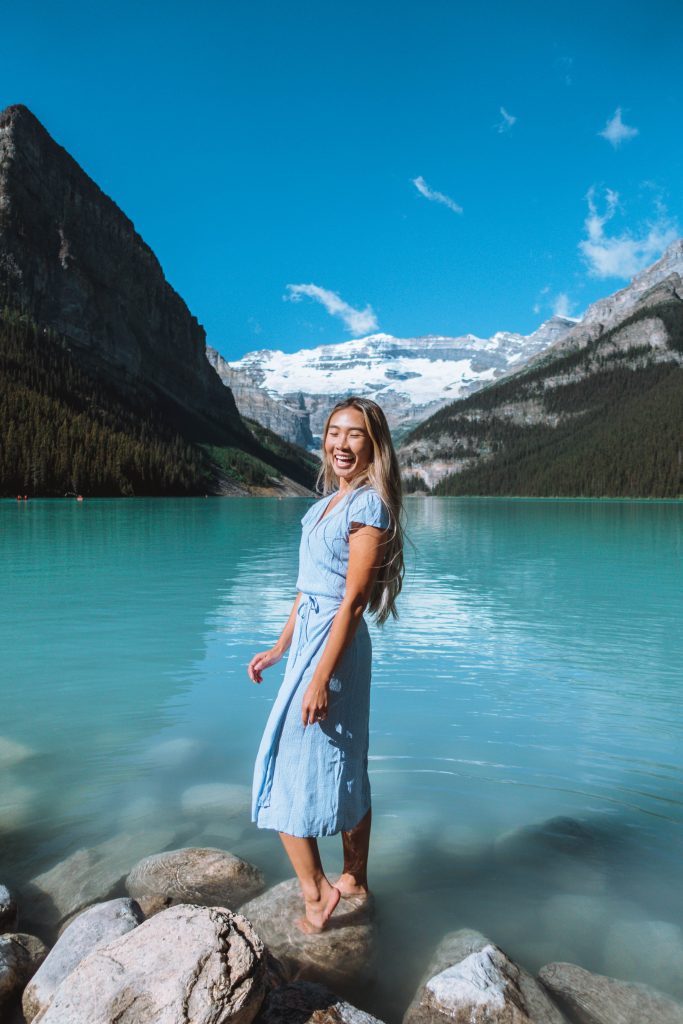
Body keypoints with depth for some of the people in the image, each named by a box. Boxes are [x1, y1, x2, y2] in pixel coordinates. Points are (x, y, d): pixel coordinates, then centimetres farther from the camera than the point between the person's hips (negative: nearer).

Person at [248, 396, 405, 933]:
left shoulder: (368, 504, -16)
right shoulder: (330, 501, 11)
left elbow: (353, 600, -19)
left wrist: (321, 676, -21)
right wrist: (280, 647, 16)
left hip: (334, 643, -9)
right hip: (308, 635, 9)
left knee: (288, 768, 0)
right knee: (344, 766, 18)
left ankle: (317, 892, 15)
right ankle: (355, 879, 33)